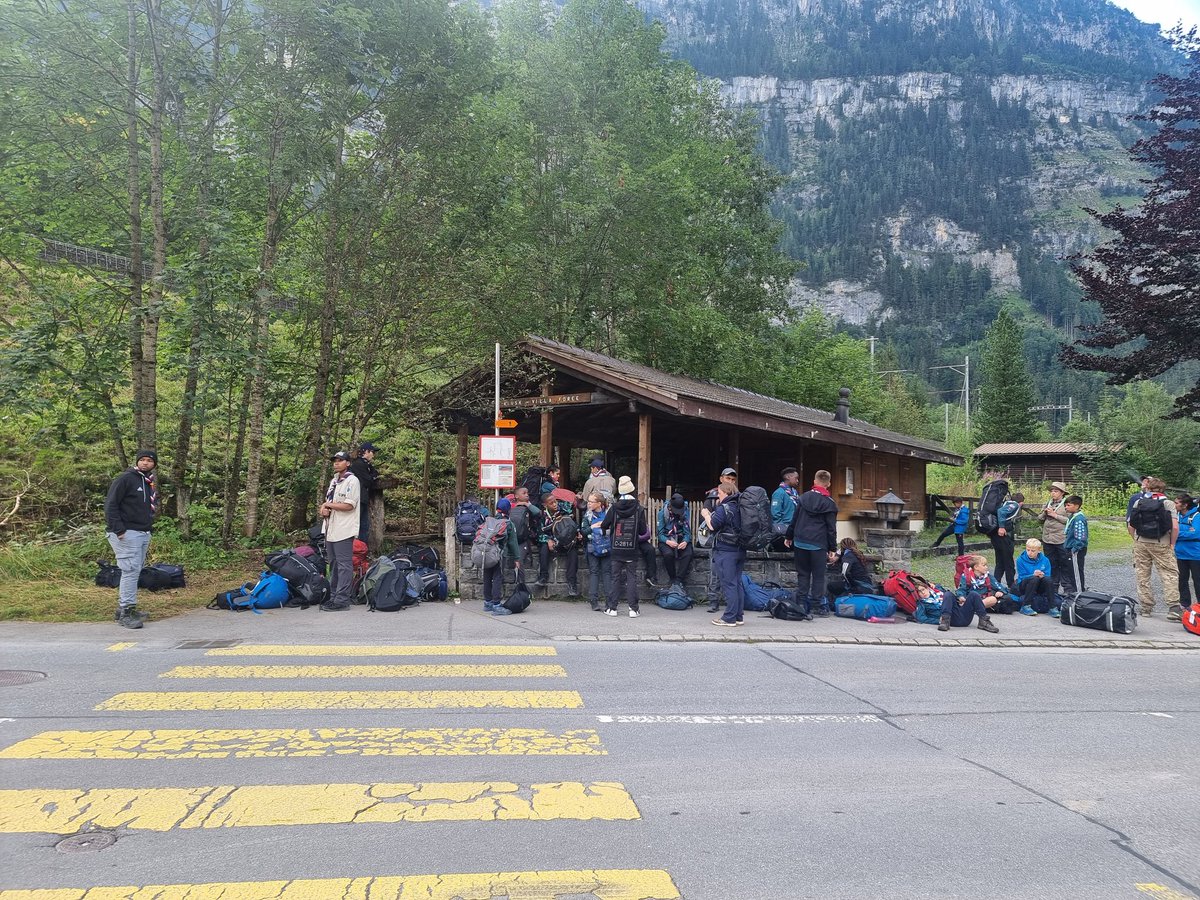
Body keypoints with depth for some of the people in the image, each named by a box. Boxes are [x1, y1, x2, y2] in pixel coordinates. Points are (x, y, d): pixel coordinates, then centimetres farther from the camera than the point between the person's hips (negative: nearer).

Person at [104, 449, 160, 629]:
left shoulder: (151, 483, 16)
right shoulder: (125, 479, -9)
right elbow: (110, 504, -13)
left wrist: (149, 529, 12)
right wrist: (119, 530, -18)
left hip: (143, 533, 8)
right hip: (126, 533, -8)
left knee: (135, 571, 12)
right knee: (131, 570, -11)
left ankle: (124, 607, 22)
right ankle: (125, 613, -7)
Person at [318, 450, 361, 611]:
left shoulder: (352, 481, -8)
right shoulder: (333, 481, 18)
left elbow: (349, 505, -15)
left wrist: (328, 505, -8)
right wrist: (324, 509, -1)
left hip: (344, 531, -9)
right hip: (331, 529, 9)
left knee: (344, 565, -7)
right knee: (333, 564, 13)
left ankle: (342, 600, -7)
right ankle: (334, 596, 20)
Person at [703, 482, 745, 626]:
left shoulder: (723, 508, -14)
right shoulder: (739, 507, 11)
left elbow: (712, 526, -17)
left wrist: (706, 515, 0)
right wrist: (711, 514, 16)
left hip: (725, 551, -8)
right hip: (740, 550, 8)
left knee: (728, 584, -5)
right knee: (737, 583, 12)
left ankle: (729, 618, -3)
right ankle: (738, 616, 17)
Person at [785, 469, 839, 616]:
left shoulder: (804, 497, 6)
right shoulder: (829, 503, -3)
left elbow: (794, 519, 9)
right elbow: (831, 528, -3)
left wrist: (789, 537, 18)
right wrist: (833, 549, 1)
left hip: (800, 542, 3)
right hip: (818, 544, -3)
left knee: (802, 574, 10)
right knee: (818, 576, 3)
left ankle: (802, 605, 9)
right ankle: (820, 607, 4)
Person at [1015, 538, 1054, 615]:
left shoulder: (1045, 560, 0)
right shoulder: (1020, 560, -6)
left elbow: (1047, 576, -6)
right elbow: (1022, 577, -11)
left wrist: (1042, 576, -29)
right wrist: (1033, 575, -30)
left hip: (1039, 588, 2)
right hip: (1024, 587, -2)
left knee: (1048, 580, -28)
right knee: (1034, 579, -33)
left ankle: (1052, 607, -23)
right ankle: (1025, 606, -30)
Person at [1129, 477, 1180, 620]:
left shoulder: (1138, 502, 4)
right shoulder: (1168, 503, -4)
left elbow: (1131, 526, 2)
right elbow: (1175, 527, -13)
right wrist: (1172, 544, -1)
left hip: (1141, 544, 3)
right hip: (1161, 544, -2)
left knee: (1142, 576, 9)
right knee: (1170, 575, 2)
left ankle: (1146, 607, 13)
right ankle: (1173, 608, -6)